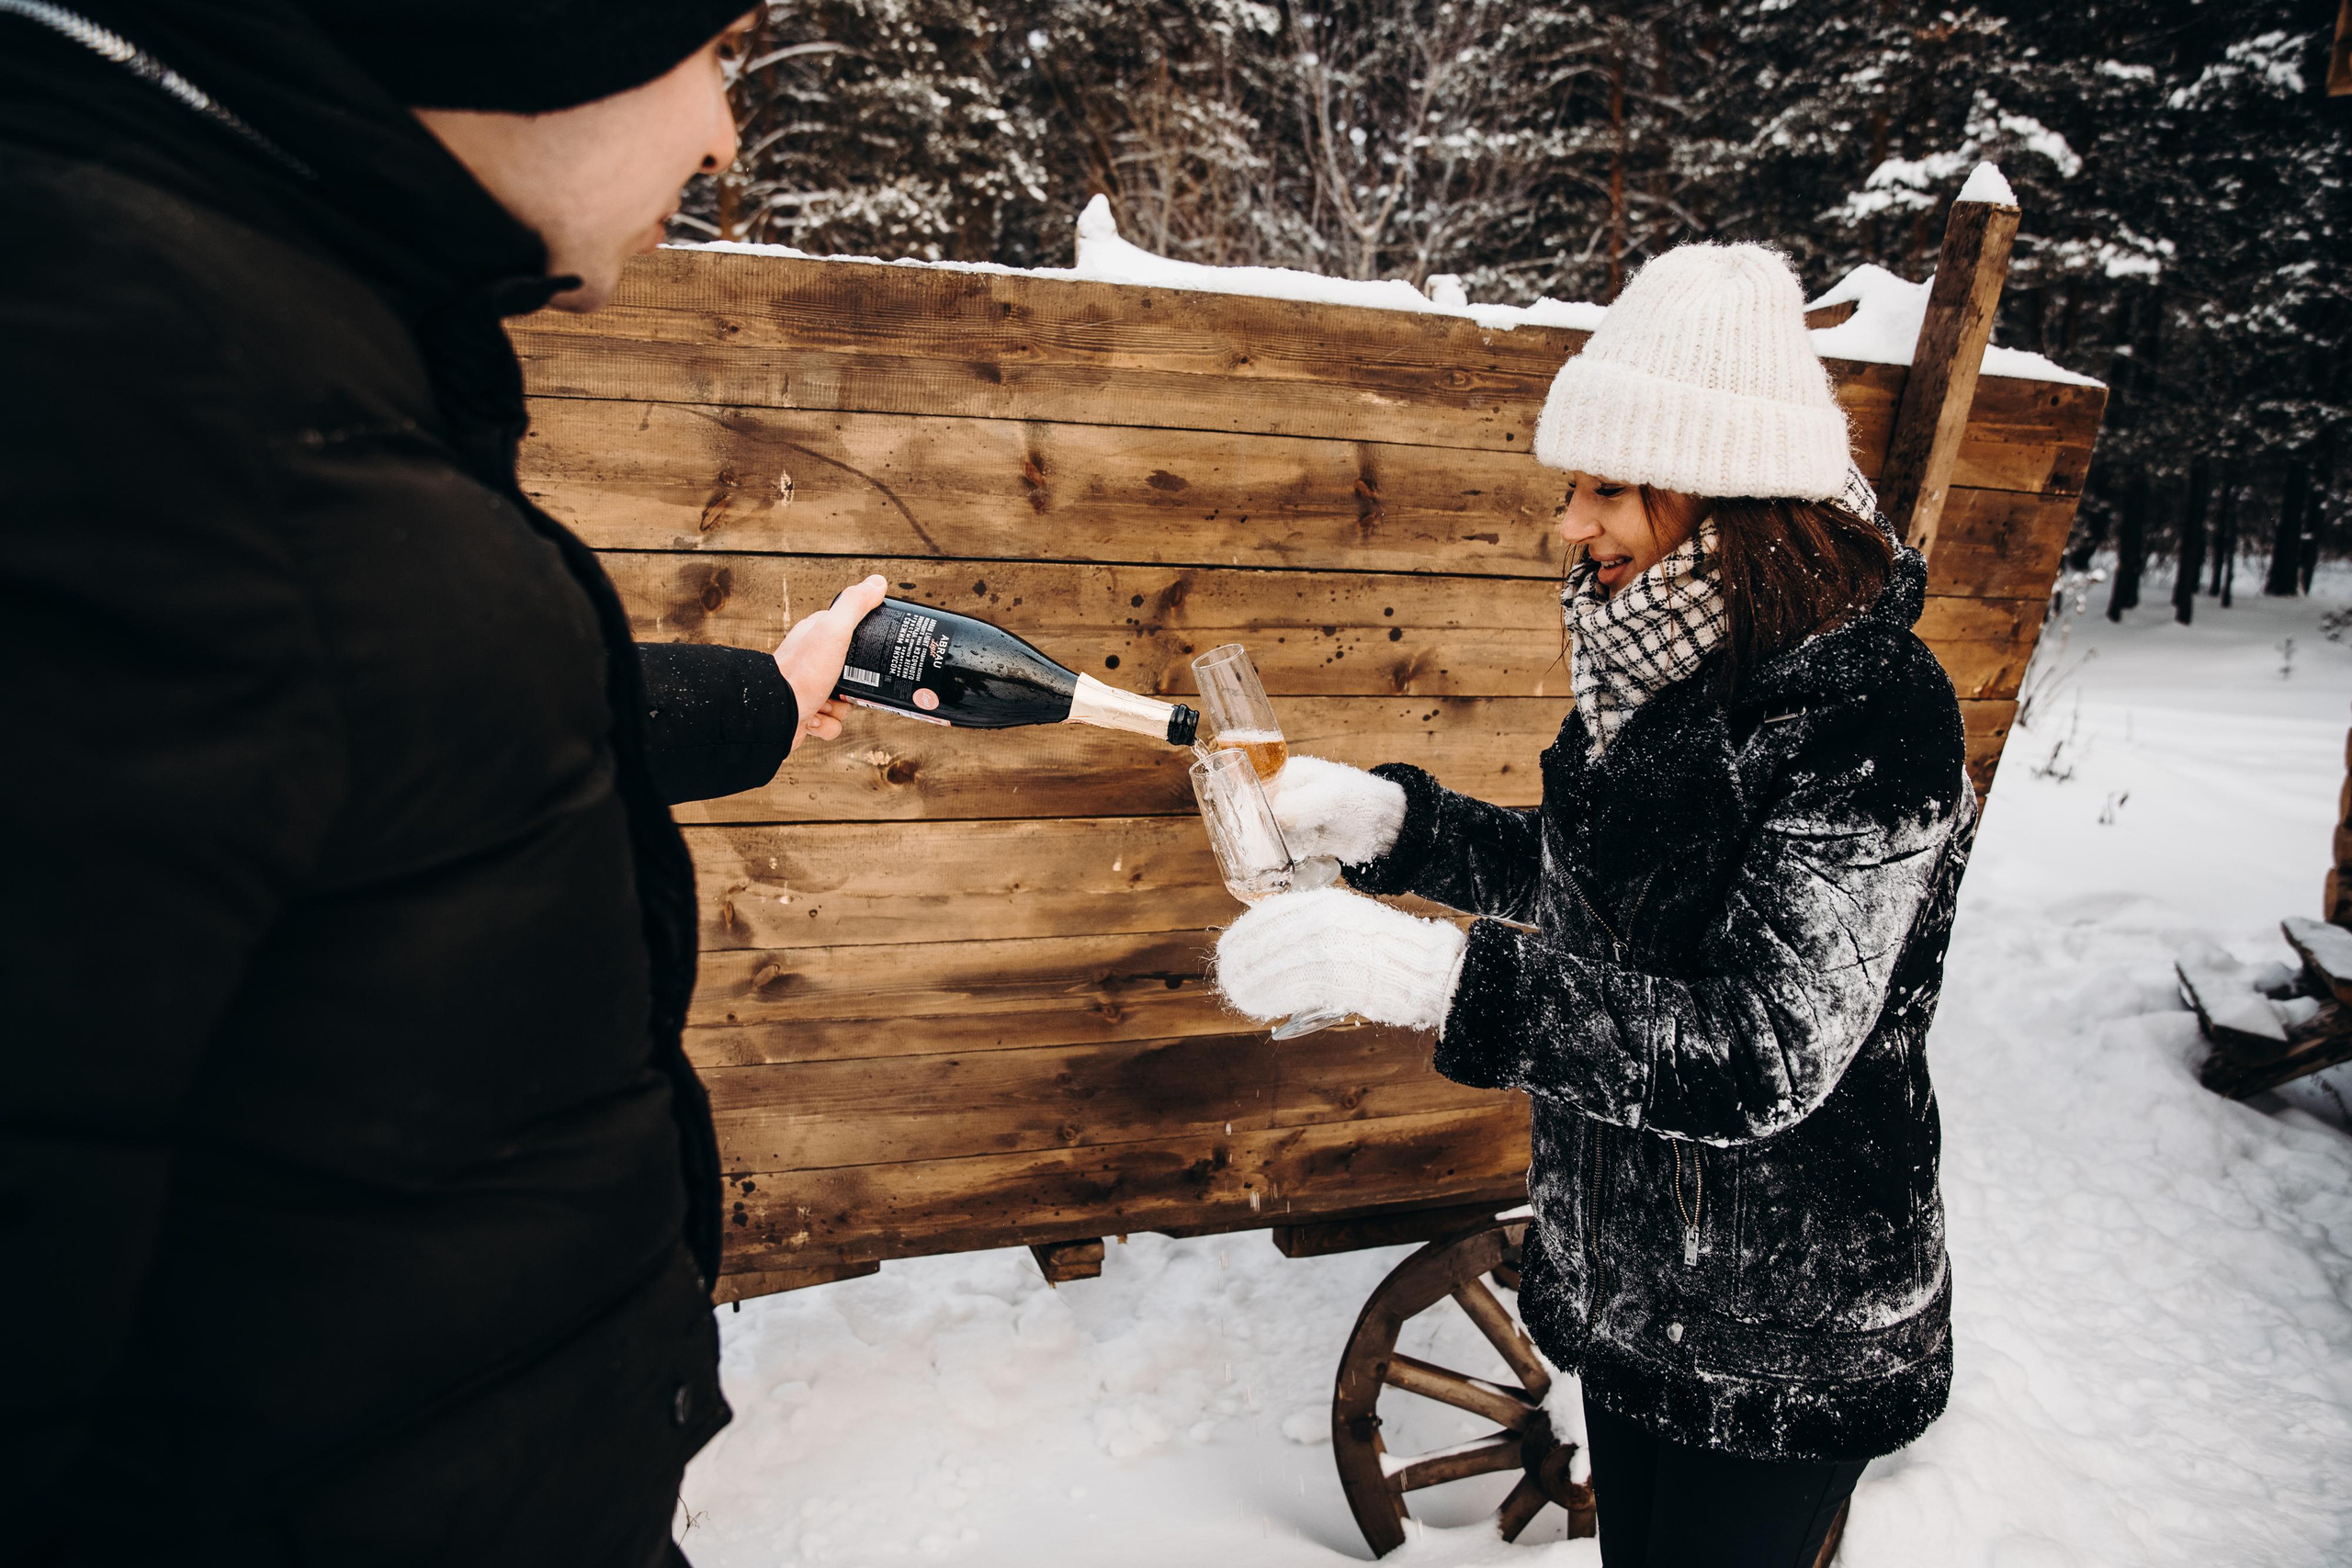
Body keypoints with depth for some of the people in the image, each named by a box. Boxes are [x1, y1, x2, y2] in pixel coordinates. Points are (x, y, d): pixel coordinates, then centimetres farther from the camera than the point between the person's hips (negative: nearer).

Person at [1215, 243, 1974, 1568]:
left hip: (1788, 1329, -7)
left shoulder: (1871, 710, -26)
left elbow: (1766, 1056, -32)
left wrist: (1437, 978, -40)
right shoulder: (1668, 668, -1)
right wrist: (1387, 820, -1)